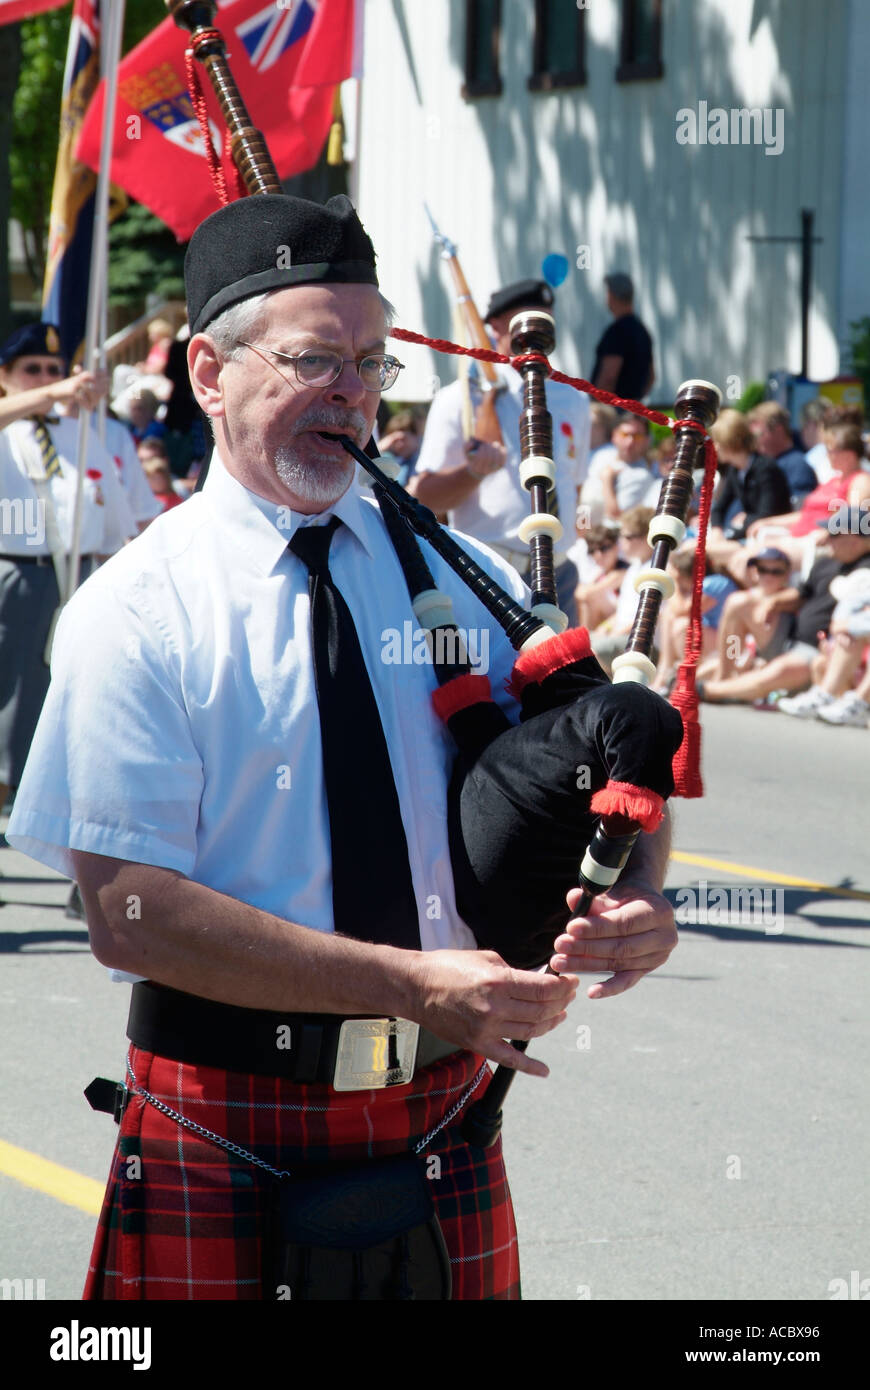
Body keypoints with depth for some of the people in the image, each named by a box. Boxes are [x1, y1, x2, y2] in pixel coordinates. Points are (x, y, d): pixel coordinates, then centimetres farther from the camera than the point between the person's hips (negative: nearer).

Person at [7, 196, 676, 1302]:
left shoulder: (453, 577, 6)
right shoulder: (133, 615, -8)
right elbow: (130, 915, -15)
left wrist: (638, 893, -13)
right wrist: (415, 985, -21)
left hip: (439, 1126, 4)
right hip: (223, 1138, -4)